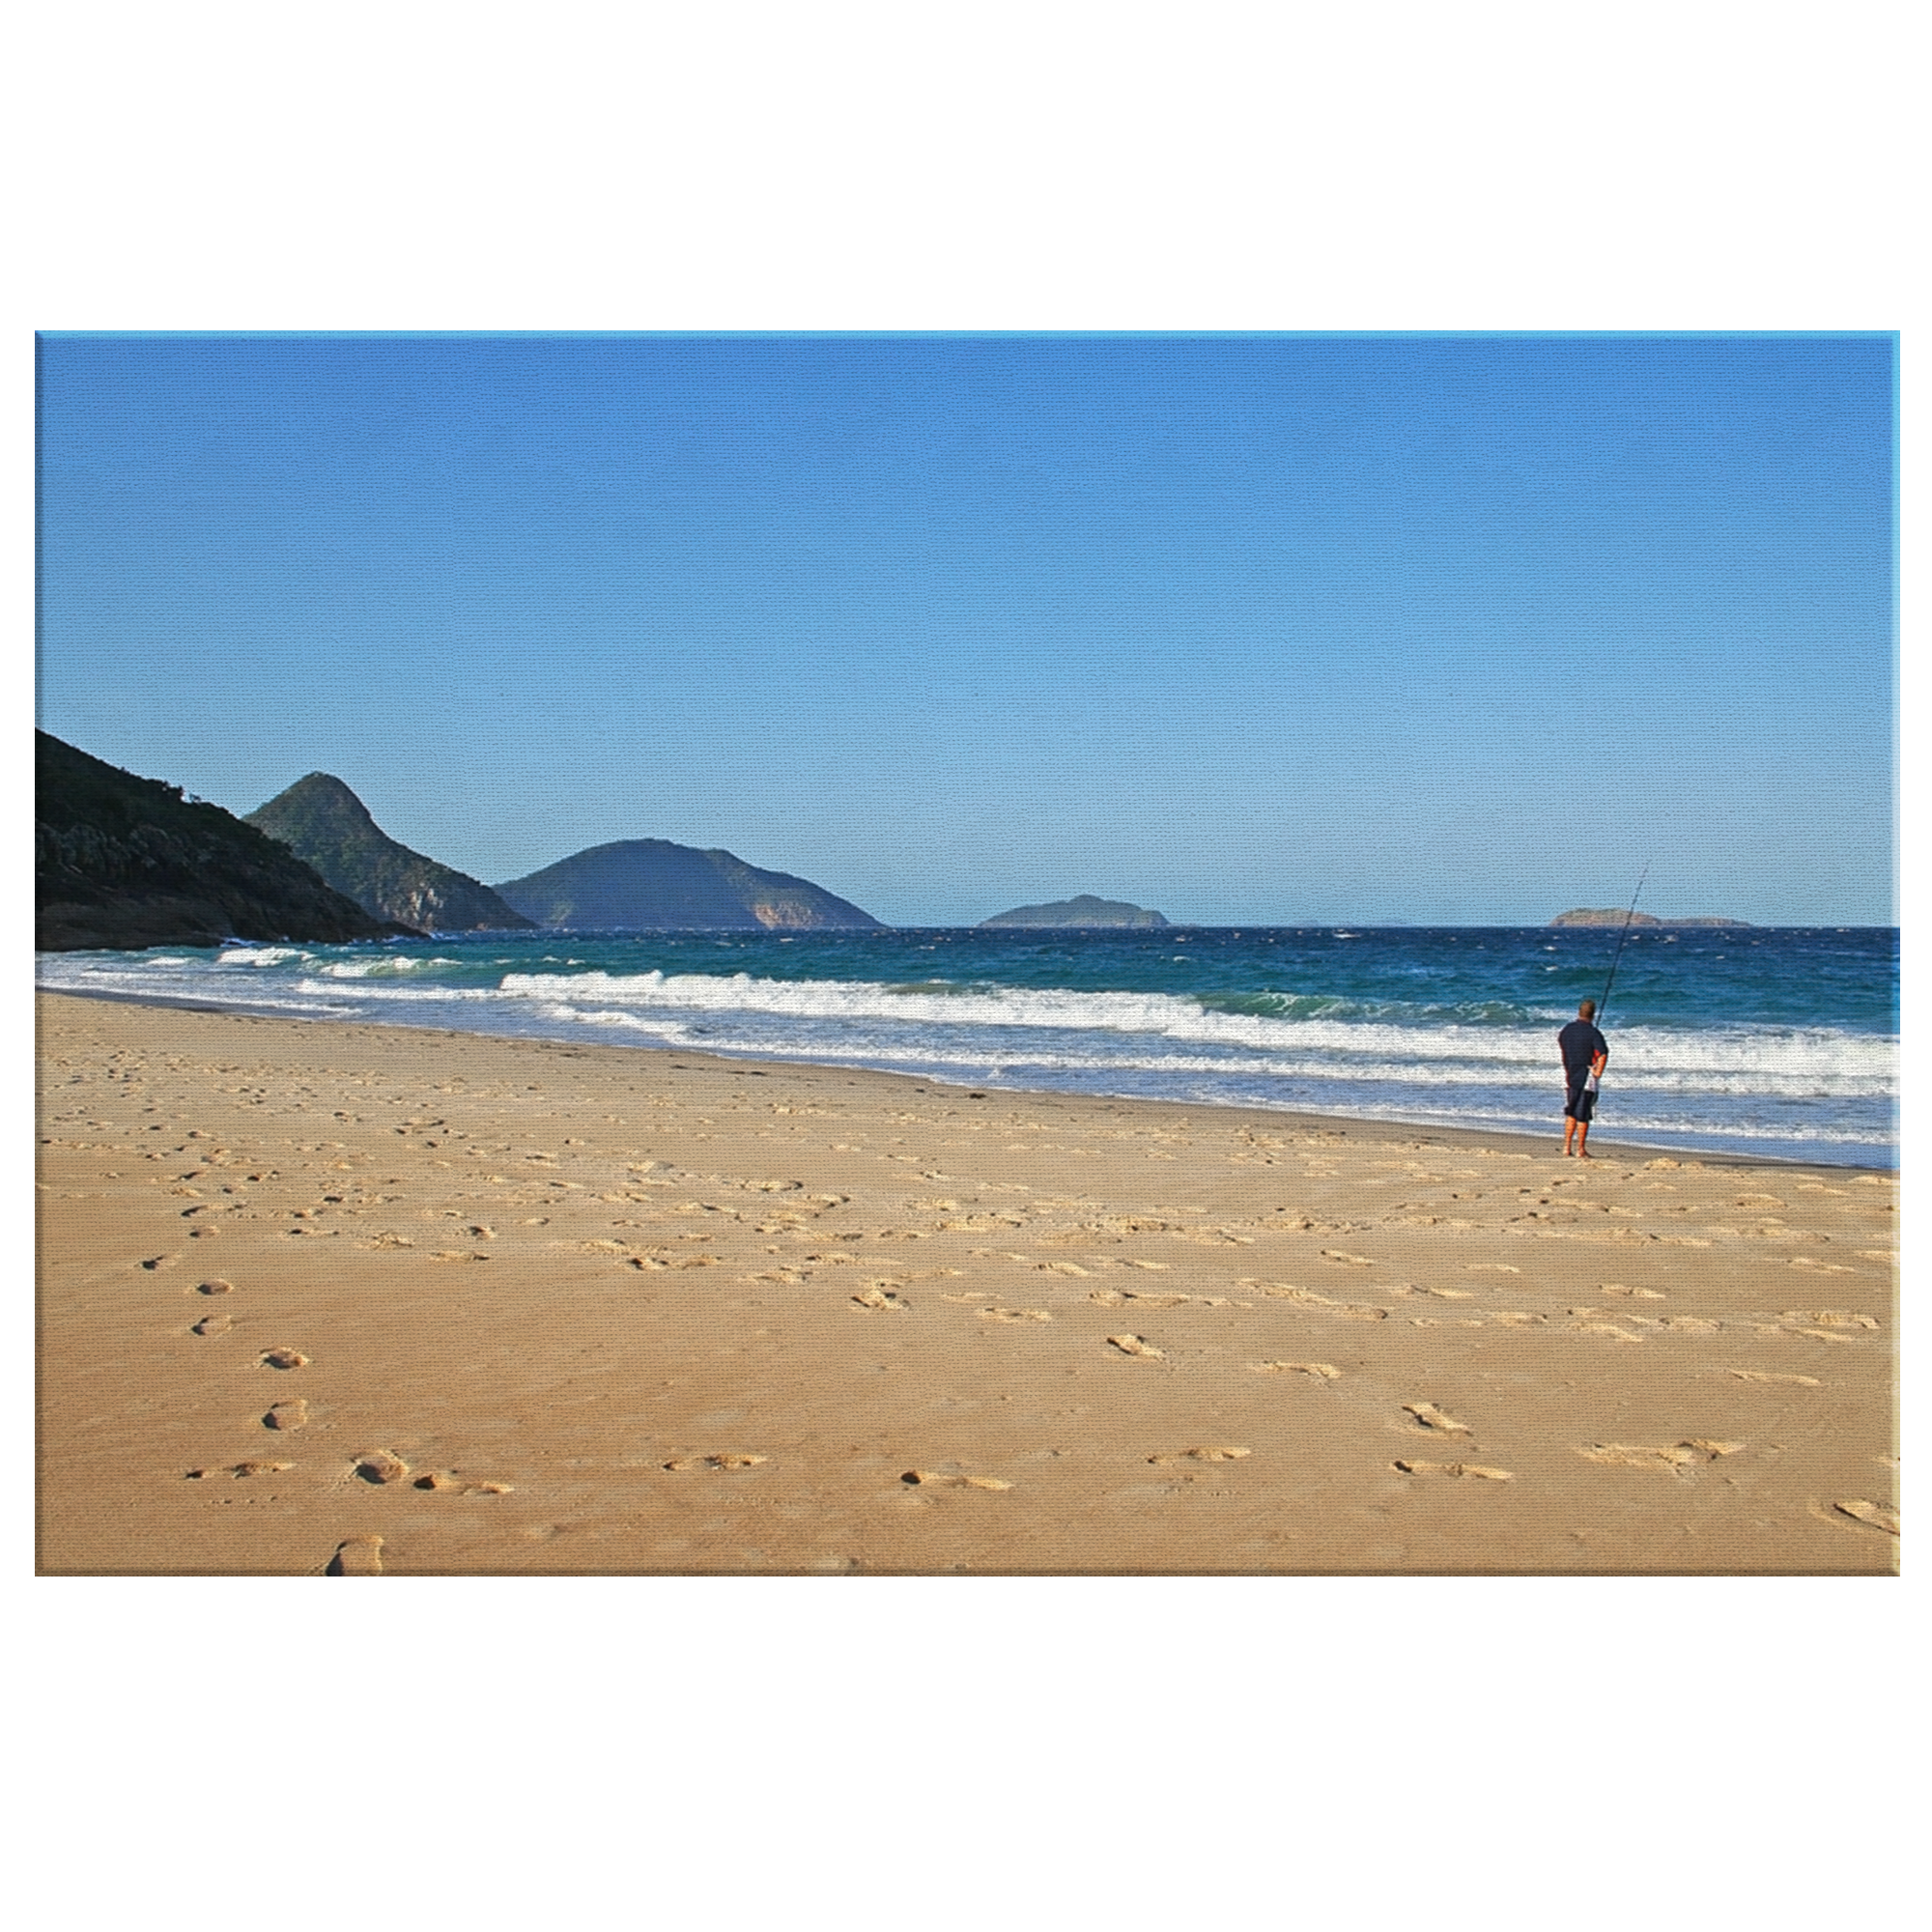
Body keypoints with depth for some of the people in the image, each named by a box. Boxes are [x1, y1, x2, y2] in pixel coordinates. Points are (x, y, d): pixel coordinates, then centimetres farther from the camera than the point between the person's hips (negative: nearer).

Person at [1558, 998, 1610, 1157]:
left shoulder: (1567, 1029, 3)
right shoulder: (1592, 1032, -16)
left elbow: (1561, 1046, 18)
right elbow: (1603, 1054, -25)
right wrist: (1598, 1072, -13)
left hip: (1570, 1076, 6)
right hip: (1586, 1077, -6)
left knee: (1571, 1113, 17)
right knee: (1583, 1114, 1)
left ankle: (1566, 1147, 17)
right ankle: (1580, 1150, 6)